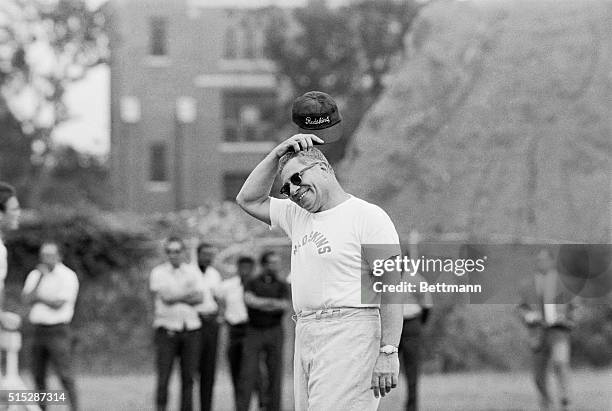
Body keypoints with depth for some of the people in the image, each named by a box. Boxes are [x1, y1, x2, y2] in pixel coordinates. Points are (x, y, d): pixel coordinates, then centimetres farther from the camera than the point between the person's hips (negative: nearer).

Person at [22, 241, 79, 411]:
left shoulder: (68, 276, -5)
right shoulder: (34, 275, 14)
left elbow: (58, 303, -13)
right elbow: (27, 299, -1)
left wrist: (37, 297, 0)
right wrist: (40, 278, -10)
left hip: (58, 331, -6)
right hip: (38, 331, 6)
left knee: (65, 374, -10)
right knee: (38, 374, 7)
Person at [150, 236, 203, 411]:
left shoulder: (193, 271, 11)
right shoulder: (158, 272, 5)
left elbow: (199, 298, 0)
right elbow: (165, 297, -8)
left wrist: (176, 298, -9)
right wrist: (188, 295, -5)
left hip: (191, 329, 2)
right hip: (167, 329, -2)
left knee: (188, 377, 2)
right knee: (163, 376, -8)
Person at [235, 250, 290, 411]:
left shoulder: (281, 286, 10)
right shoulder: (252, 283, 8)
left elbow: (285, 306, -6)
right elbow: (248, 299, -12)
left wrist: (259, 304, -9)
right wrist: (271, 302, -12)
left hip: (274, 331, 1)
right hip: (254, 331, -1)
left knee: (274, 373, -1)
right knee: (248, 374, -8)